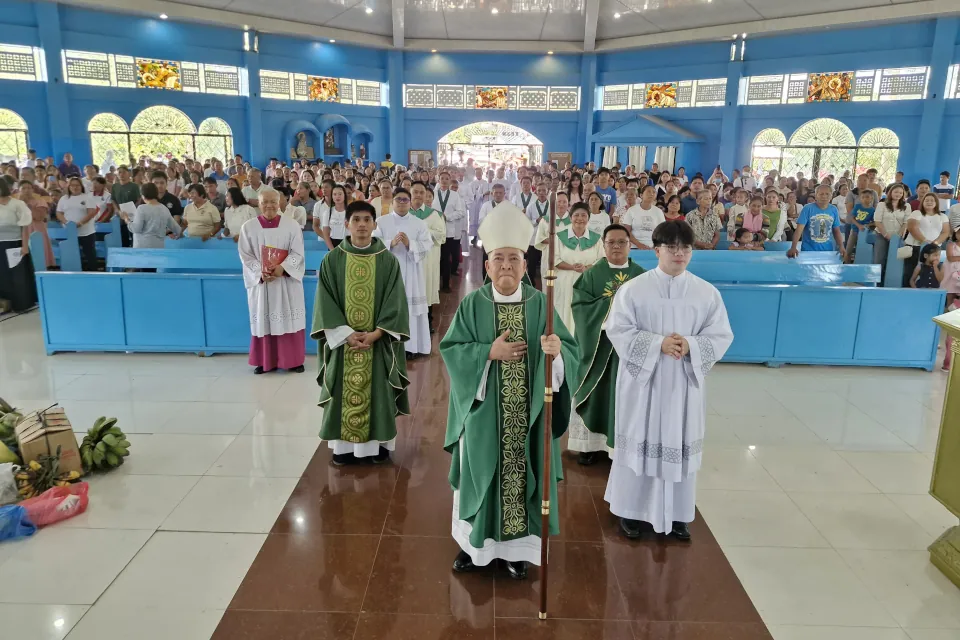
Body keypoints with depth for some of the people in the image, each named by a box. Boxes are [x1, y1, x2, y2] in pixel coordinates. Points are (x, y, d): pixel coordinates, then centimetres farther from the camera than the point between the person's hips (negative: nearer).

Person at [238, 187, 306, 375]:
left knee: (288, 320, 2)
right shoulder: (248, 227, 2)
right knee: (264, 321, 6)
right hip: (260, 281, 1)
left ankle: (293, 360, 11)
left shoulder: (292, 226, 1)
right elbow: (245, 256, -1)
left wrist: (282, 268, -20)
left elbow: (297, 253, -4)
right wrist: (261, 272, -17)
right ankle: (265, 361, 15)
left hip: (287, 280, -1)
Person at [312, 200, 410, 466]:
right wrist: (347, 334, -15)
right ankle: (344, 444, 18)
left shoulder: (388, 260, -2)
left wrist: (375, 334, -15)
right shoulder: (332, 260, -1)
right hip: (343, 340, 0)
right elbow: (325, 302, -4)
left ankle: (379, 443, 19)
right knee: (345, 391, 6)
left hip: (378, 341, 0)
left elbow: (395, 303, -4)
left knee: (377, 391, 6)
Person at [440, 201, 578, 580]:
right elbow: (450, 349, -6)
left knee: (523, 475, 8)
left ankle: (517, 548, 26)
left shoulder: (540, 303, -1)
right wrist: (489, 352, -18)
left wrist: (557, 350, -29)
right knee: (482, 476, 10)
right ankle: (475, 542, 29)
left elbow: (569, 350, -6)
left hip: (528, 415, 1)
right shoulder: (473, 304, -2)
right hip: (484, 412, 0)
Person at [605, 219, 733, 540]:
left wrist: (690, 346, -18)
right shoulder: (633, 289, -6)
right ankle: (633, 511, 21)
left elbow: (721, 336, 1)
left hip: (685, 382, 2)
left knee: (679, 445, 9)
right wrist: (658, 343, -20)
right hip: (642, 380, -2)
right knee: (640, 443, 6)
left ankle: (677, 514, 25)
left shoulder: (707, 292, 1)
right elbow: (618, 331, -9)